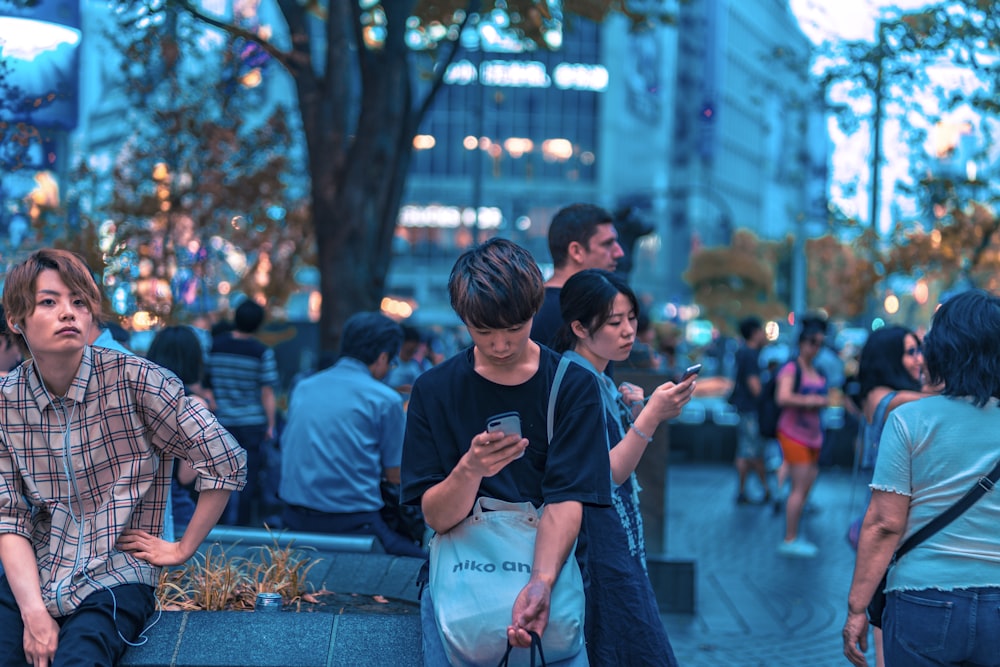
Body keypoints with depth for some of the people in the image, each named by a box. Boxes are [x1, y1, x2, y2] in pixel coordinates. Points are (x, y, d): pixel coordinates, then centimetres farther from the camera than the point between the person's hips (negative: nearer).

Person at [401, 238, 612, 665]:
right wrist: (470, 470, -24)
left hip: (550, 566, -1)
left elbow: (565, 501, -9)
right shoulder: (434, 390, 2)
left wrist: (541, 583, -26)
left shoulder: (573, 386, 0)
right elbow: (436, 517, -3)